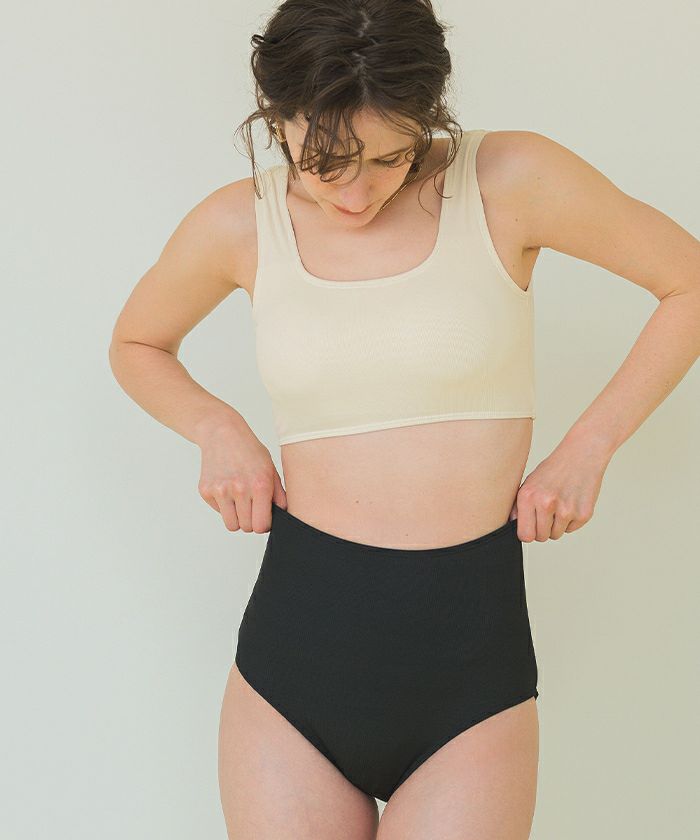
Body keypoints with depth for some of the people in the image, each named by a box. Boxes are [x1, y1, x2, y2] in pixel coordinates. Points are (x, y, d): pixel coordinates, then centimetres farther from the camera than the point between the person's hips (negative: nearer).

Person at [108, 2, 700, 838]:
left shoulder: (510, 181, -5)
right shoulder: (239, 225, 1)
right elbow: (135, 344, 20)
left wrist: (586, 448, 0)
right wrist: (218, 429, 1)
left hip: (471, 659, -1)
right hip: (293, 647, 2)